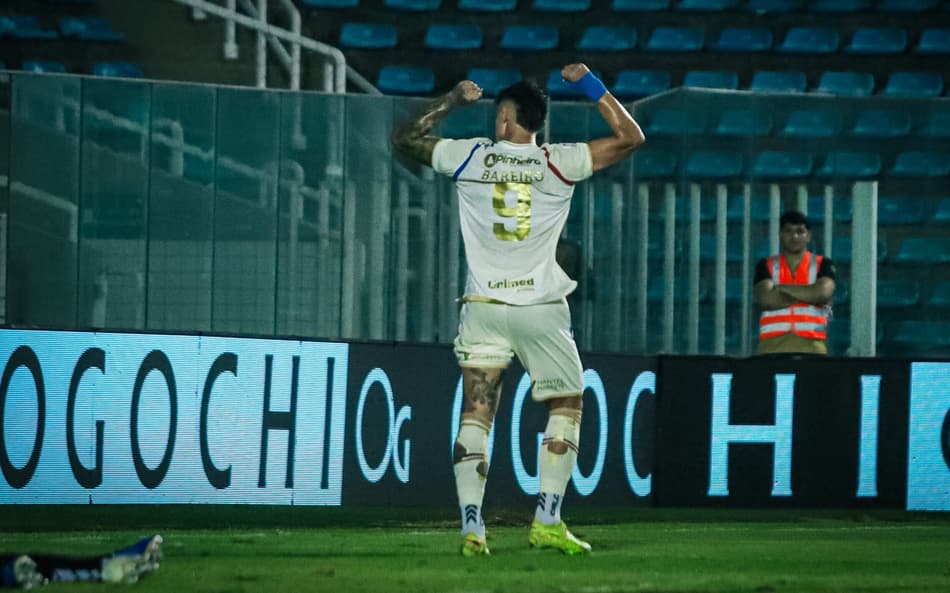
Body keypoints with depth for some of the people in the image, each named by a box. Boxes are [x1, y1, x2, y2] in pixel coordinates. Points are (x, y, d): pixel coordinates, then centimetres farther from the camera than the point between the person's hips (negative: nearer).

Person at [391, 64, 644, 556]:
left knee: (476, 414, 0)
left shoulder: (470, 157, 0)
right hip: (541, 308, -1)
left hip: (483, 307, 1)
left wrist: (452, 101, 23)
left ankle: (472, 528, -11)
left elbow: (405, 139, 15)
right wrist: (590, 85, 10)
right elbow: (629, 137, 5)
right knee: (566, 406, 12)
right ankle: (546, 523, 2)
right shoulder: (558, 163, -3)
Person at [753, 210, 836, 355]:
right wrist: (807, 295, -3)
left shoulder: (822, 265, 13)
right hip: (773, 344, 0)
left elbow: (823, 293, -6)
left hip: (811, 344, 0)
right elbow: (765, 299, -3)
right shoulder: (766, 266, 14)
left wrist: (782, 288, 1)